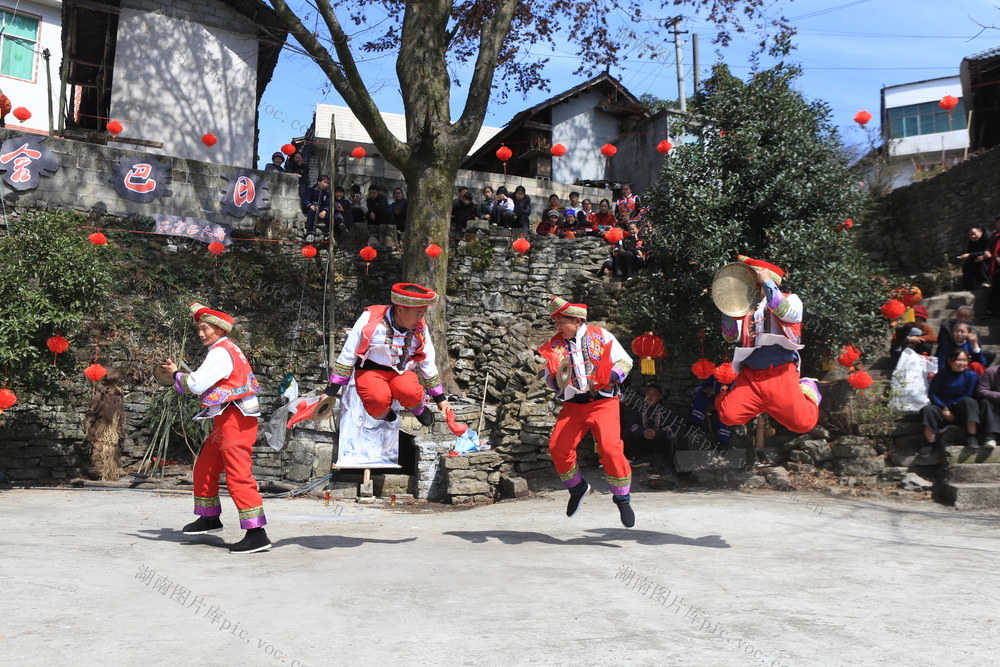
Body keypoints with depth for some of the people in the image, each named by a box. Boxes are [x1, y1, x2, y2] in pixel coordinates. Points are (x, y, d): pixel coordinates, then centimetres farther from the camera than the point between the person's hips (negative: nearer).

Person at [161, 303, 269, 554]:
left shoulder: (221, 351, -12)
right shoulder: (228, 349, 19)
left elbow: (196, 384, -18)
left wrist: (176, 374, 0)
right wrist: (179, 375, 14)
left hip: (235, 420, -11)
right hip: (225, 420, 11)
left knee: (238, 475, -13)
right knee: (204, 469, 21)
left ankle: (257, 534, -14)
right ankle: (210, 518, 37)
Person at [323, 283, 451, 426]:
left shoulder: (420, 329, -2)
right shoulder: (370, 320, -15)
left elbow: (428, 365, 11)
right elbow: (347, 356, -7)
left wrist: (441, 399, 14)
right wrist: (330, 393, -7)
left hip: (402, 372, 3)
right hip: (370, 371, -3)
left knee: (410, 393, -32)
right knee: (378, 399, -35)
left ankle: (418, 408, 4)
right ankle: (382, 413, 1)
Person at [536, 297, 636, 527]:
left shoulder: (600, 335, 1)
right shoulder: (555, 344, 10)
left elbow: (625, 361, 1)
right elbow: (549, 377, 13)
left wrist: (609, 378, -17)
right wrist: (555, 380, -11)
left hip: (603, 402, -4)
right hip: (572, 405, 4)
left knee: (610, 448, -18)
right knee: (558, 447, -7)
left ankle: (622, 498, 0)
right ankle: (577, 487, 19)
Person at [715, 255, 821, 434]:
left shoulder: (790, 300, 13)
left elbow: (787, 313, -12)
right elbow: (731, 336, 9)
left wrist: (767, 283, -18)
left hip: (781, 374, -2)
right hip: (749, 376, 2)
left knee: (803, 423, -14)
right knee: (728, 416, -17)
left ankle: (808, 389, 18)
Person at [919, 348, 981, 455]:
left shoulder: (971, 375, 0)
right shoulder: (942, 375, 2)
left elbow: (968, 396, -8)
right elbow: (932, 394, -3)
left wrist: (952, 411, -15)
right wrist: (944, 409, -17)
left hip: (961, 410, -1)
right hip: (943, 408, 1)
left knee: (969, 402, -33)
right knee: (927, 409, -29)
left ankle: (971, 438, -28)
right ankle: (931, 443, -26)